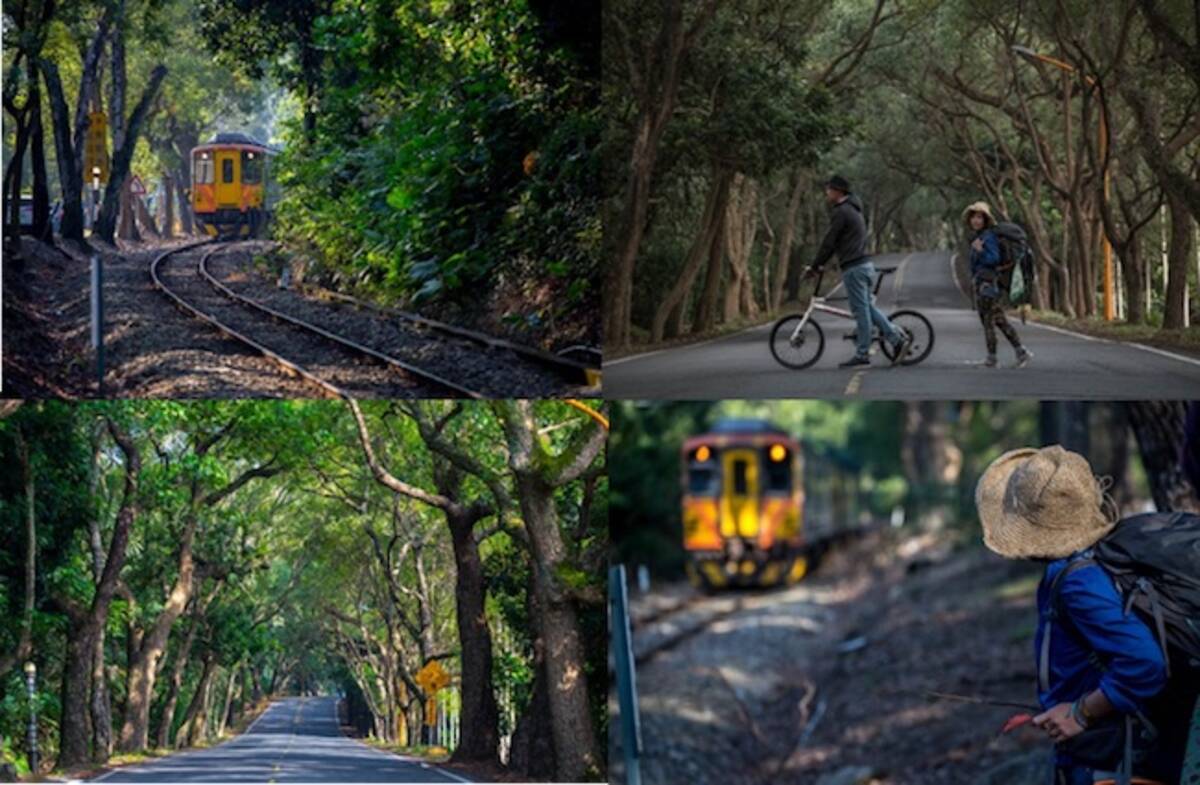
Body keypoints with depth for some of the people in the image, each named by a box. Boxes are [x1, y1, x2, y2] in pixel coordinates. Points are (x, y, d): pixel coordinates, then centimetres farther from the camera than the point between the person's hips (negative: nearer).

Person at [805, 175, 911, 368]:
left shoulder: (841, 212, -12)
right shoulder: (853, 210, 20)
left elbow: (829, 242, -12)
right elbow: (835, 242, 25)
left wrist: (814, 266, -3)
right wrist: (821, 264, 25)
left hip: (854, 268, -10)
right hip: (864, 264, 10)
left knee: (861, 310, -5)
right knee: (867, 307, 13)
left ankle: (862, 354, -2)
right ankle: (899, 337, 8)